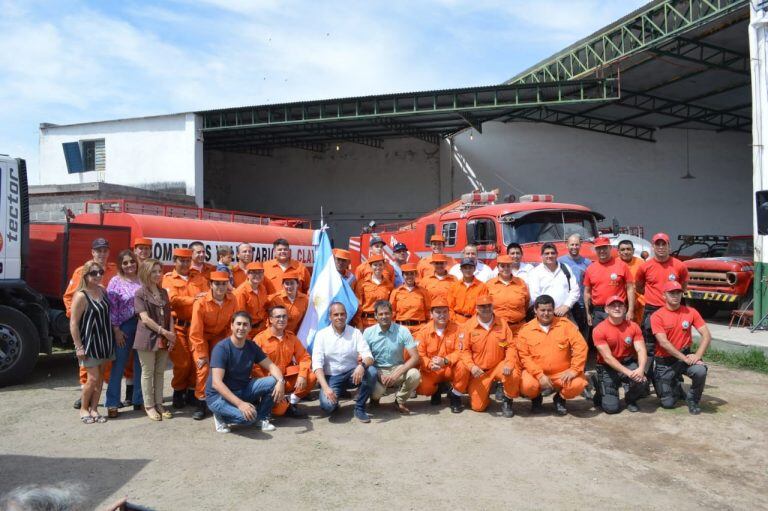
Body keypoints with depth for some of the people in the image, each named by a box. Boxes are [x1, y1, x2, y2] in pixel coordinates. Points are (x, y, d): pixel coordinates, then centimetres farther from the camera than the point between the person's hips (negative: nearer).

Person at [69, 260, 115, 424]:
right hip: (89, 342, -6)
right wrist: (79, 347, -17)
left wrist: (112, 338, 11)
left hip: (104, 341, 6)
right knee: (93, 378, -4)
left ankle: (94, 409, 21)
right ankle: (83, 409, 17)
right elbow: (73, 323, -15)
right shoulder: (81, 296, -15)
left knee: (100, 377, 10)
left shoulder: (103, 291, 6)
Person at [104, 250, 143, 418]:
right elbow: (111, 308, -6)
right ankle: (112, 403, 10)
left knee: (140, 364, 10)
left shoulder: (142, 280, 7)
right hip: (124, 326, -3)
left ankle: (138, 399, 22)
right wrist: (116, 330, -11)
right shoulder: (115, 282, -3)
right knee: (119, 365, 2)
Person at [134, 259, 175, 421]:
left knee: (160, 372, 10)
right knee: (148, 372, 3)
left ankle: (159, 404, 19)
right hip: (147, 338, -5)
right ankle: (149, 406, 12)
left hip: (164, 339, 5)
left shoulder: (164, 292, 11)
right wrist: (164, 332, -15)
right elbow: (145, 318, -13)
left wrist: (171, 335, -3)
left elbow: (169, 315, 10)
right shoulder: (140, 293, -6)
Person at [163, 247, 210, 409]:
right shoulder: (168, 278, 3)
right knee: (182, 361, -2)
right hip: (178, 326, -3)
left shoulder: (199, 277, 14)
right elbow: (172, 299, -12)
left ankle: (192, 391, 17)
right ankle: (178, 392, 18)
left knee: (197, 360, 2)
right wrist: (194, 299, -12)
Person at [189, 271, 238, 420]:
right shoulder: (201, 302, -26)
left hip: (219, 336, 3)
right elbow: (196, 332, -22)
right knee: (204, 369, -12)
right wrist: (202, 355, -19)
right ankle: (201, 403, 2)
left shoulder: (232, 300, -17)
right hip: (201, 337, -3)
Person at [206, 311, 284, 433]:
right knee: (247, 417, -32)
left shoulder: (252, 346, -1)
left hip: (243, 390, 6)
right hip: (218, 395, -6)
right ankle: (221, 416, -1)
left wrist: (280, 381, -25)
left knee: (273, 382, -16)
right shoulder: (221, 348, -20)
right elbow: (216, 383, -27)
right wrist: (240, 403, -36)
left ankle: (262, 418, 3)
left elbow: (271, 366, -2)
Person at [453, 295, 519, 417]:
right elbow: (464, 350, -8)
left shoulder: (502, 324, -2)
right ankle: (486, 390, 31)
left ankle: (507, 401, -1)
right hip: (479, 371, -1)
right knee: (477, 406, -5)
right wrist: (471, 366, -25)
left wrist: (509, 363, -20)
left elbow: (511, 346, -3)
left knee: (513, 375, -33)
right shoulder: (468, 326, -8)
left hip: (498, 366, 1)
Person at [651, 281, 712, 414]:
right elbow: (663, 342, -18)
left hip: (685, 356, 2)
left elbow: (707, 335, -6)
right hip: (664, 362, -2)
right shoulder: (657, 316, -11)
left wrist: (697, 356, -20)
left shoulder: (691, 312, -2)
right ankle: (676, 387, 34)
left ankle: (692, 400, -1)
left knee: (700, 371, -33)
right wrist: (684, 358, -23)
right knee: (667, 403, -5)